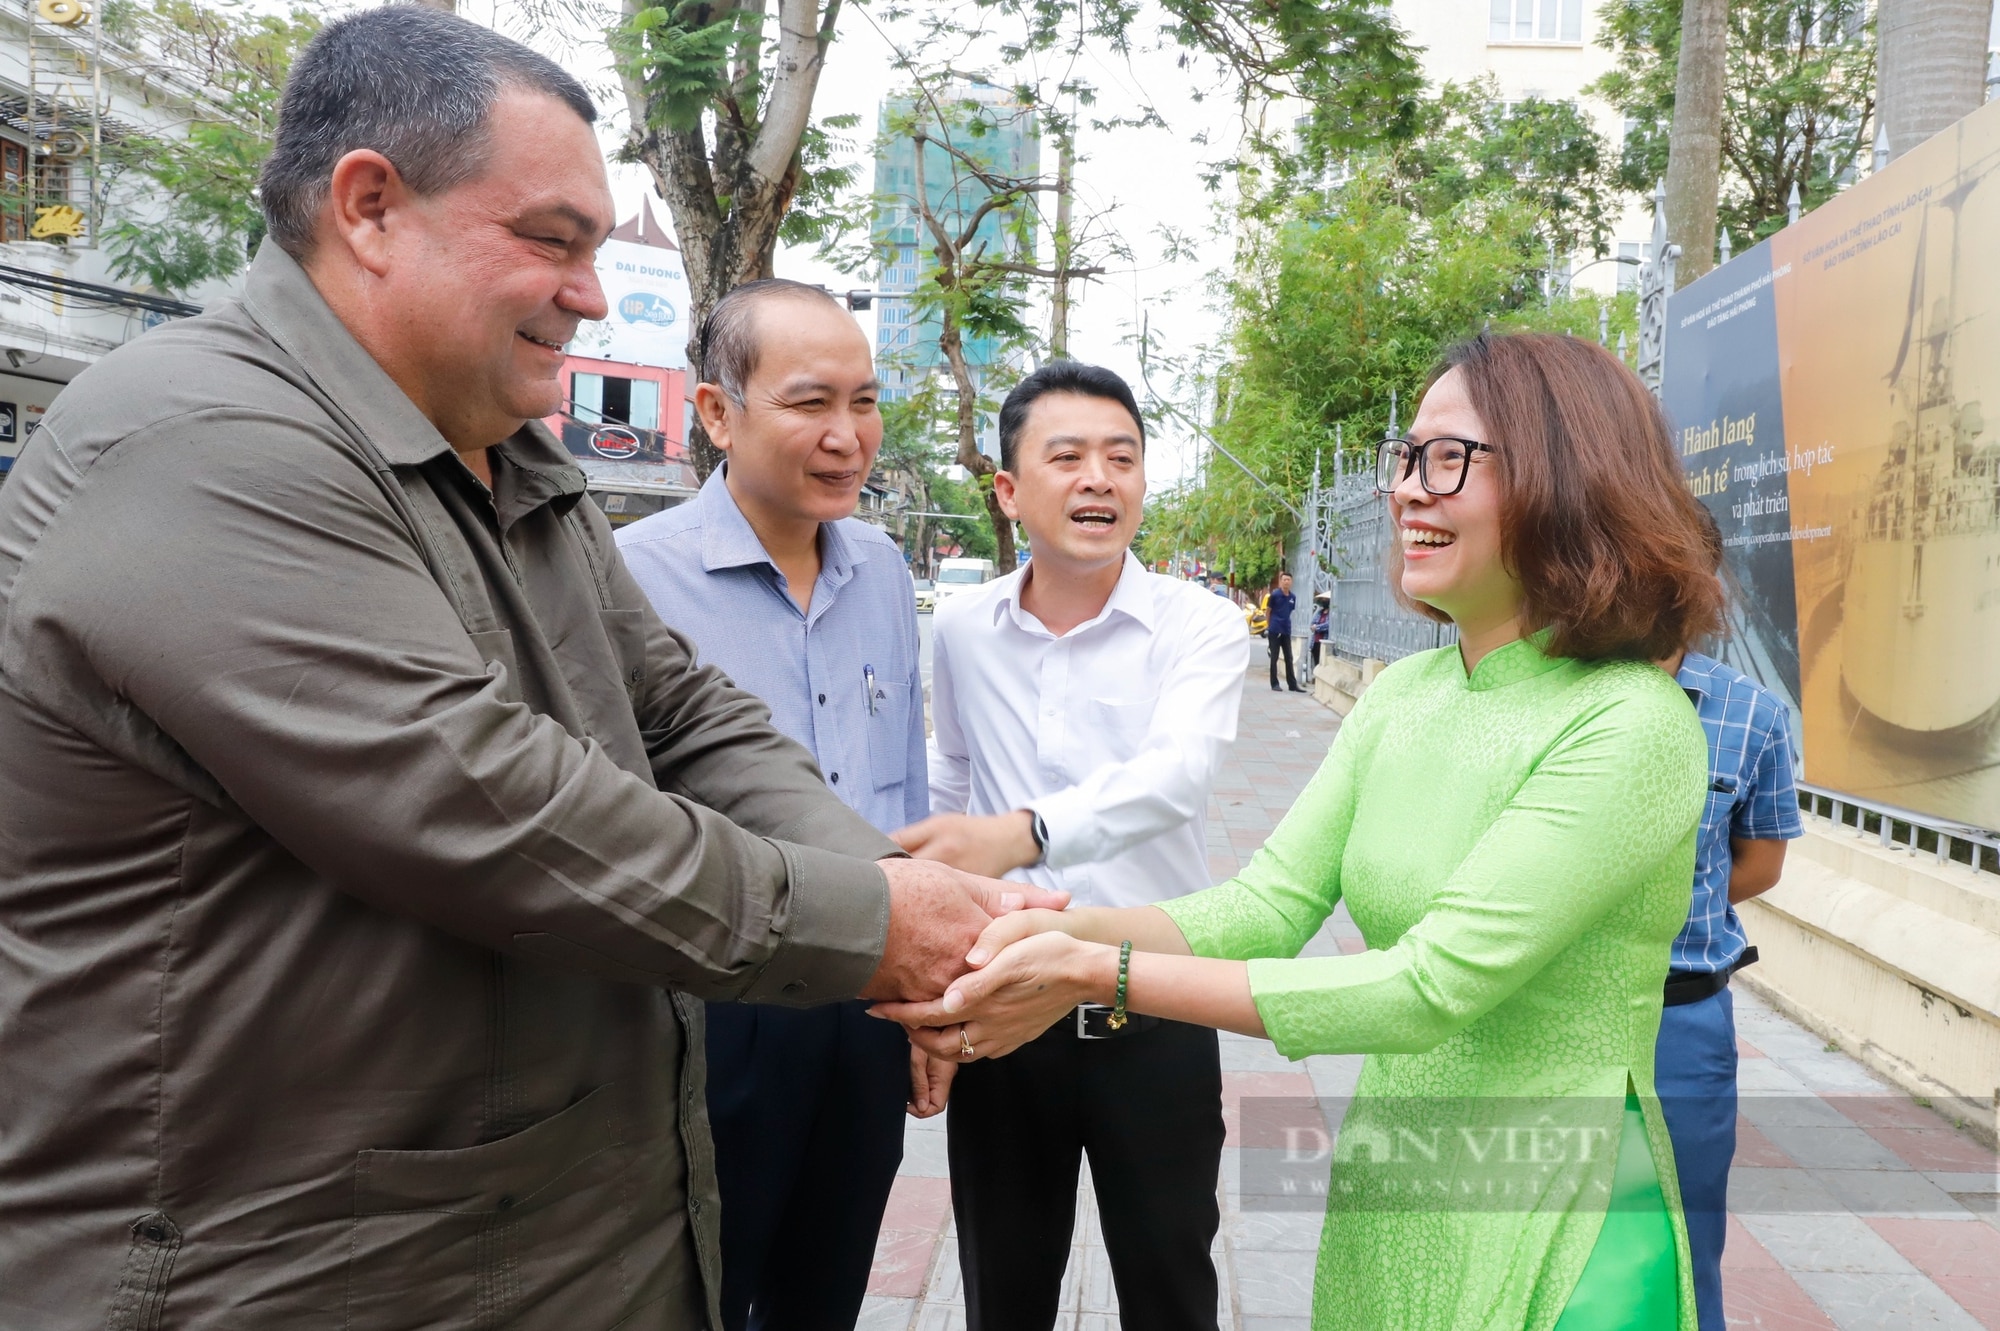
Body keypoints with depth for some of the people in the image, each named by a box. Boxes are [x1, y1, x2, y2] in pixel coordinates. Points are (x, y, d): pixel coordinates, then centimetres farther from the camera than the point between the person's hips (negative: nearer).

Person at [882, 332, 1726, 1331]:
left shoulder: (1633, 726, -20)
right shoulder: (1400, 694, 2)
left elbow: (1432, 986, -25)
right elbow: (1271, 902, -4)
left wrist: (1103, 975, -27)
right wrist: (1075, 931, -23)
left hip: (1553, 1235, -6)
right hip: (1384, 1197, 6)